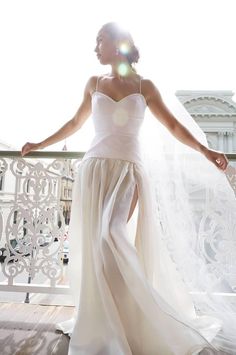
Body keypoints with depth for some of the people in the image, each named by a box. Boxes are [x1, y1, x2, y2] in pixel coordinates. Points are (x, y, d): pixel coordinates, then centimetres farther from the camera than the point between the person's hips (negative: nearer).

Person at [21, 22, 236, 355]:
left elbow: (174, 126, 6)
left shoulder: (144, 86, 9)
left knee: (109, 239, -17)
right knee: (93, 244, 1)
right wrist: (41, 144, 29)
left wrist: (204, 150, -9)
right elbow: (75, 123, 24)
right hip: (94, 169, 3)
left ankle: (109, 326, 3)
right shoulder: (94, 83, 15)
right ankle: (99, 319, 21)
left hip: (128, 171, -2)